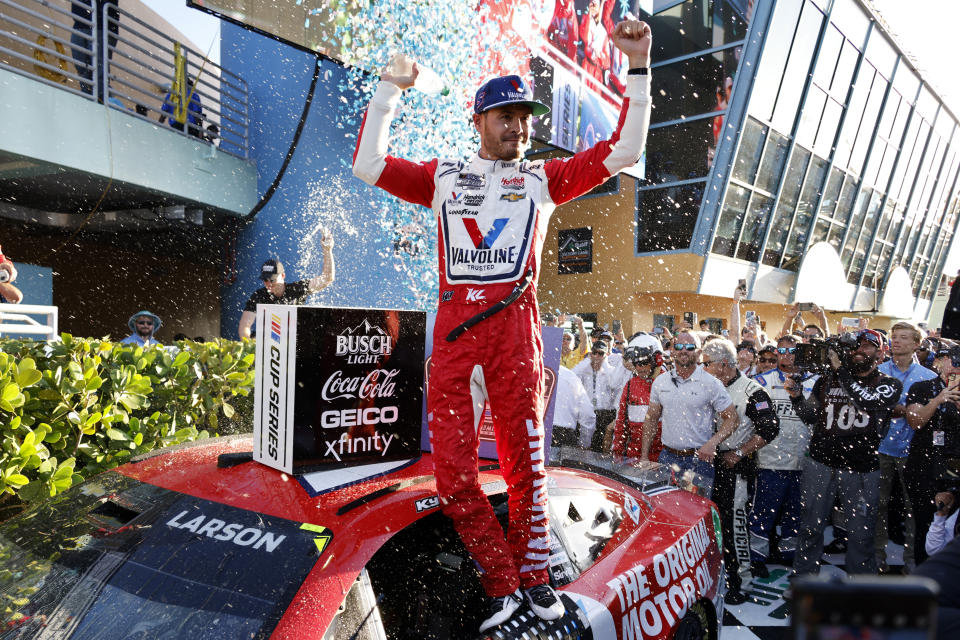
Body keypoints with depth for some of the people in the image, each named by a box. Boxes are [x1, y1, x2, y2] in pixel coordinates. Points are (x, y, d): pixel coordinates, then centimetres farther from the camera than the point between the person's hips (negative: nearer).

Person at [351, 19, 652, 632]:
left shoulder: (544, 178, 17)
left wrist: (639, 67, 8)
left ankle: (534, 574, 22)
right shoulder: (443, 176, 19)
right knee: (452, 466, -2)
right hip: (453, 323, 1)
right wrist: (389, 90, 12)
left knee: (524, 457, 3)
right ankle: (502, 582, 13)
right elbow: (368, 163, 15)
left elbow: (623, 151, 13)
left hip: (515, 322, -1)